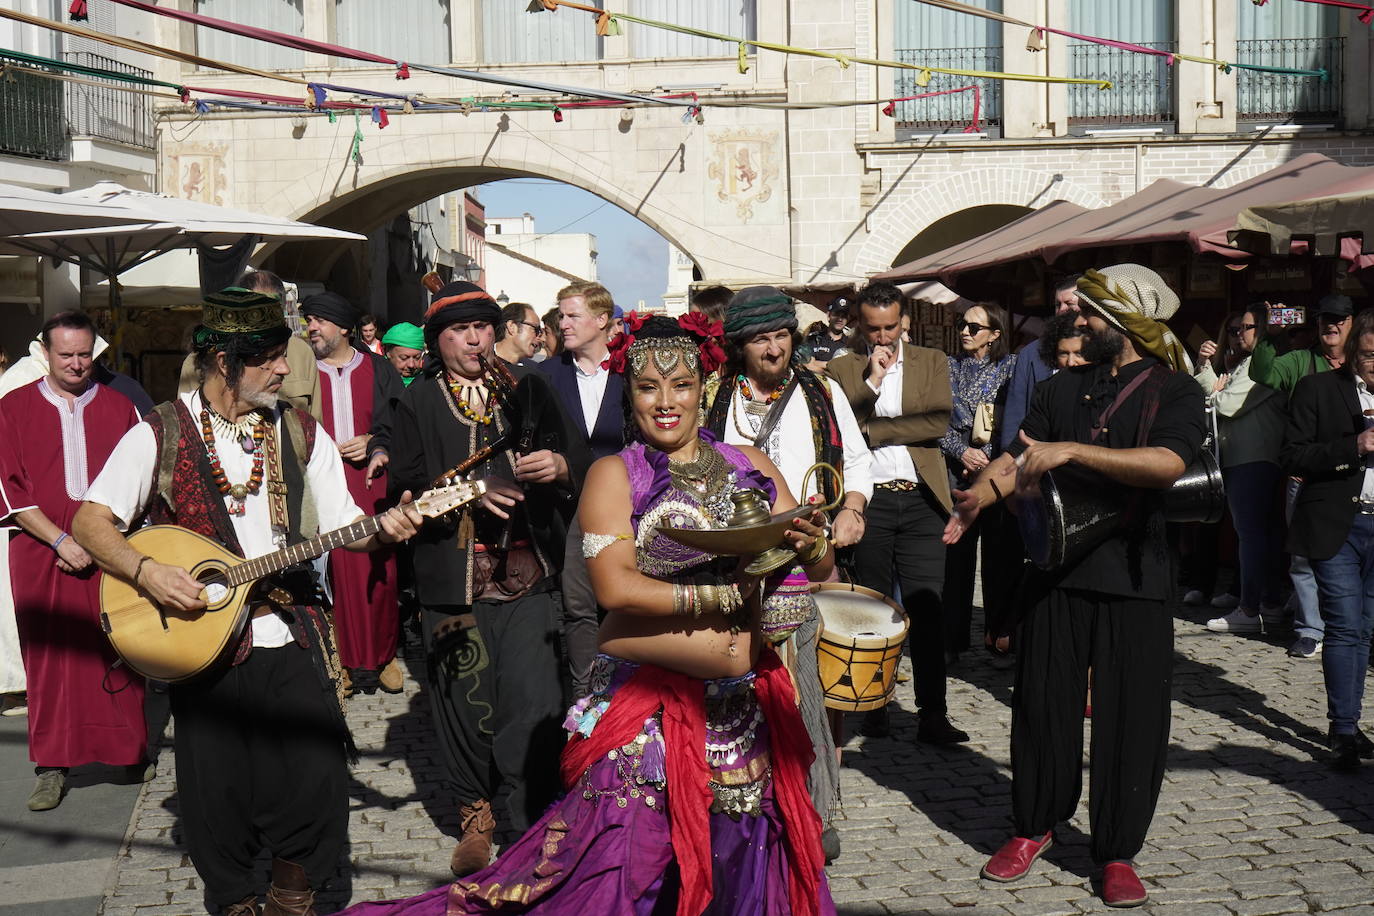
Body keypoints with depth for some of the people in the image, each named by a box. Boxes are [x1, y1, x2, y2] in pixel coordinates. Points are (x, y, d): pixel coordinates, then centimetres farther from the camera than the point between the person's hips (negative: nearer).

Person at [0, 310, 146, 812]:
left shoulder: (119, 407, 8)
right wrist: (61, 540, -9)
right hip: (41, 550, 0)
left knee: (118, 652, -1)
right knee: (49, 654, -1)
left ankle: (129, 750, 12)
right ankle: (51, 766, 5)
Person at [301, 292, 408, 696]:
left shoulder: (379, 370, 10)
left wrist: (376, 446, -8)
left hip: (372, 481, 0)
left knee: (380, 570, -2)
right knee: (334, 572, -4)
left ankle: (384, 655, 11)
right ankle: (341, 659, 5)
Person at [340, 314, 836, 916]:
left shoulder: (747, 466, 10)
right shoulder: (614, 475, -1)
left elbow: (820, 567, 8)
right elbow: (615, 588, -15)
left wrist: (810, 548, -15)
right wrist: (730, 597, -16)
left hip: (744, 712, 4)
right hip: (649, 715, -4)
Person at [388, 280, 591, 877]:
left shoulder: (529, 391, 12)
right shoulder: (419, 403, 9)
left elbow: (581, 464, 11)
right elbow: (404, 485, -2)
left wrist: (560, 467, -11)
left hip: (528, 579, 0)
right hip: (453, 582, 0)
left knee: (533, 708, -7)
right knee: (465, 704, 6)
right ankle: (475, 815, 26)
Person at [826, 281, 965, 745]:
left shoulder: (932, 362, 11)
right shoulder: (842, 369, 9)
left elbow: (939, 421, -4)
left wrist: (872, 430, -7)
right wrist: (872, 381, -12)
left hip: (921, 501, 0)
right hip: (868, 501, 0)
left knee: (927, 609, -3)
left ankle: (933, 715, 0)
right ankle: (874, 706, 16)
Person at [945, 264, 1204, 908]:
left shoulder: (1174, 390, -1)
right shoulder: (1063, 388, 14)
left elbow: (1165, 464, -20)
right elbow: (1018, 457, 7)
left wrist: (1070, 451, -24)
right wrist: (975, 498, -13)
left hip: (1134, 576, -4)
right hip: (1058, 567, 4)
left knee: (1130, 715, 1)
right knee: (1042, 703, 7)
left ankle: (1118, 852, 14)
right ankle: (1035, 826, 25)